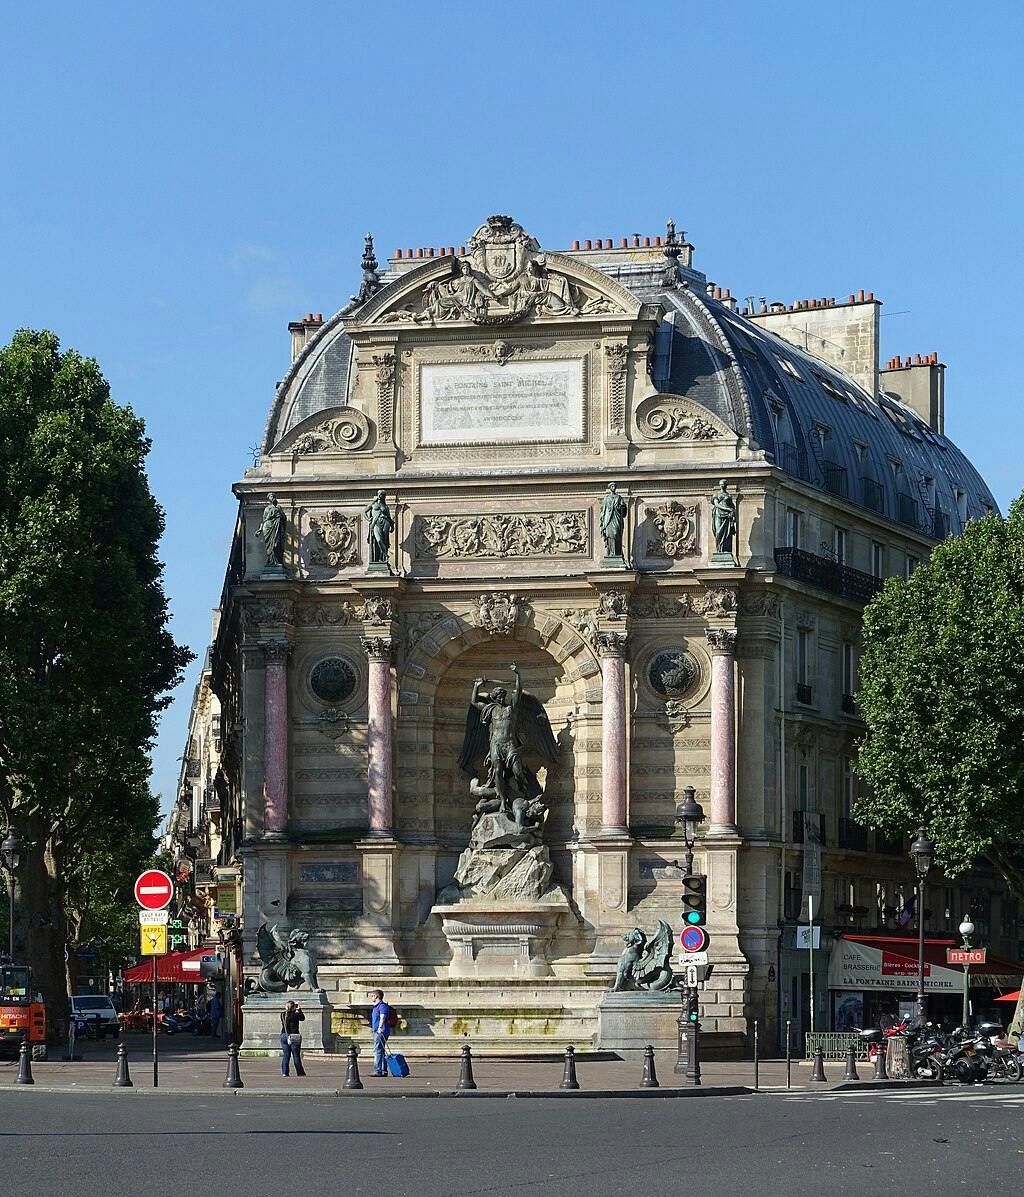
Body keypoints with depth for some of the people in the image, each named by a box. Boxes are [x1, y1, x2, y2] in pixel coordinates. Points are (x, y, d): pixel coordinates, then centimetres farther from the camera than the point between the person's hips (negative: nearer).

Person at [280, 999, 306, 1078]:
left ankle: (284, 1072, 1)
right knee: (296, 1055, 3)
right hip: (294, 1036, -4)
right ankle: (300, 1072, 8)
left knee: (286, 1055, 7)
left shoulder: (283, 1014, 1)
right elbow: (302, 1018, 8)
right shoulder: (295, 1014, -10)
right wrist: (299, 1010, 14)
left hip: (284, 1035, 4)